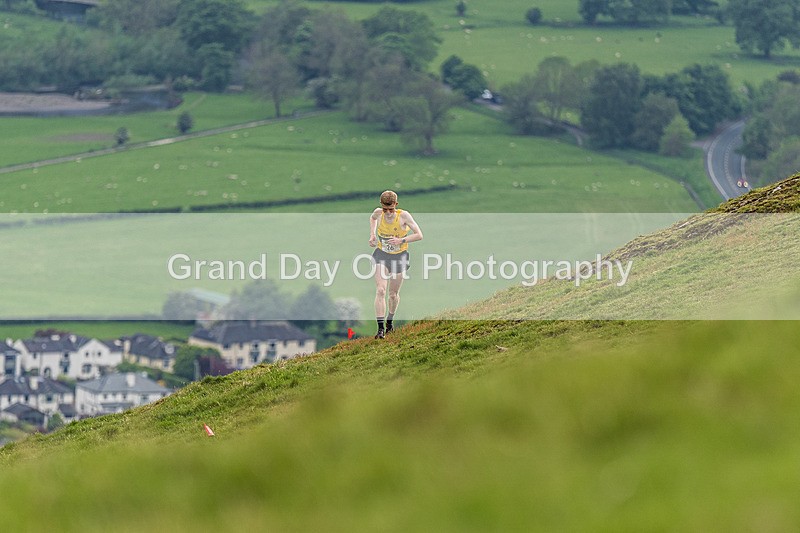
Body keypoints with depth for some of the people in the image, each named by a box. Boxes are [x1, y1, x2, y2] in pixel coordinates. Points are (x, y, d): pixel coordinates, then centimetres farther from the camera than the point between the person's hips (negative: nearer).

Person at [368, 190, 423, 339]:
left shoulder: (403, 216, -20)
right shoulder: (378, 213, -12)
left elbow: (419, 235, -17)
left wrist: (401, 240, -28)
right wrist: (372, 235, 1)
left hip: (399, 256, -1)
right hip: (381, 254, 1)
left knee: (393, 294, 9)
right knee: (380, 290, -15)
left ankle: (390, 321, 39)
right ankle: (380, 328, -18)